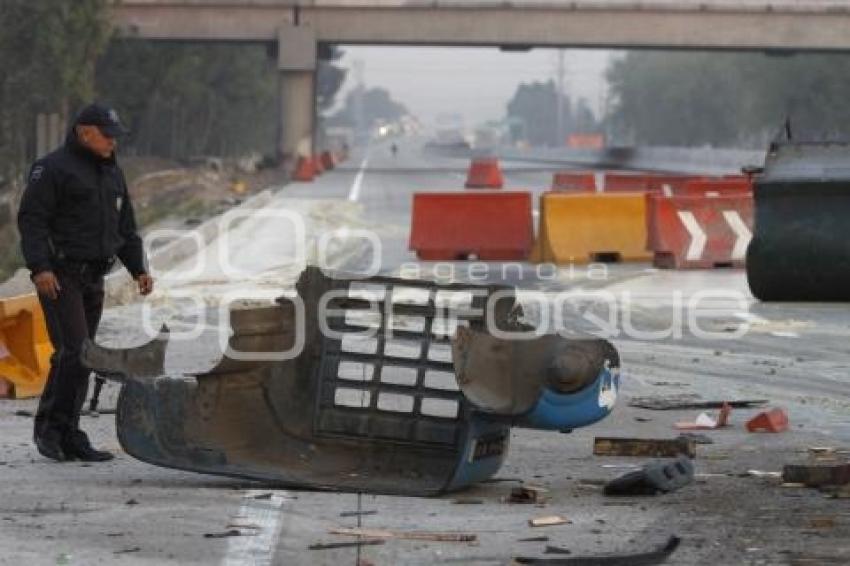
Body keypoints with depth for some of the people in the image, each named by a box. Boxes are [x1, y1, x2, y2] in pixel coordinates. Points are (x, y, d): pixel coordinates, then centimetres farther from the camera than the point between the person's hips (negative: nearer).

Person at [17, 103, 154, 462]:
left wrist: (138, 269, 14)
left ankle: (66, 436, 9)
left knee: (79, 358, 6)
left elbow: (125, 228, 25)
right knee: (74, 351, -15)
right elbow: (31, 219, -13)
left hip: (93, 278, 7)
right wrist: (40, 267, -22)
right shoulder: (53, 169, -7)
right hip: (59, 276, -7)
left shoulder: (111, 173, 18)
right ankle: (49, 426, -5)